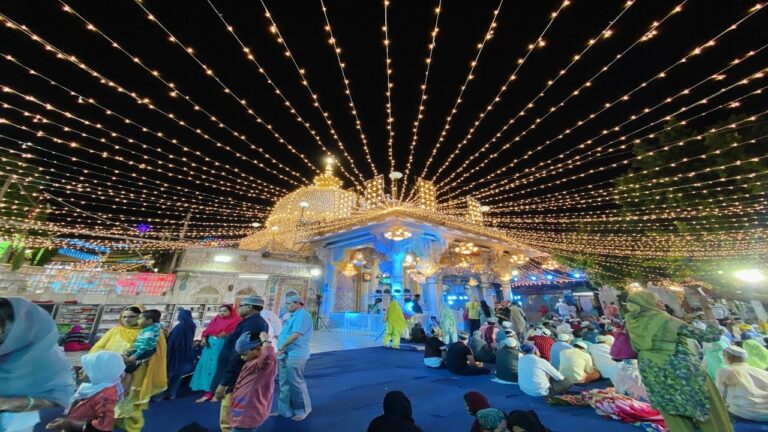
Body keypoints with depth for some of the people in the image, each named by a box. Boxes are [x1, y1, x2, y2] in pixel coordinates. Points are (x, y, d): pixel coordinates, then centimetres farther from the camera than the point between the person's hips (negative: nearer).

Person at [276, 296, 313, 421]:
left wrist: (281, 347, -15)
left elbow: (296, 335, -26)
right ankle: (285, 410, 31)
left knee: (296, 383, 3)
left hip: (295, 355, -10)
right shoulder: (295, 316, 15)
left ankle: (303, 410, 21)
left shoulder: (302, 315, -19)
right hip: (286, 355, 10)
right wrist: (279, 337, 5)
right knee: (285, 383, 17)